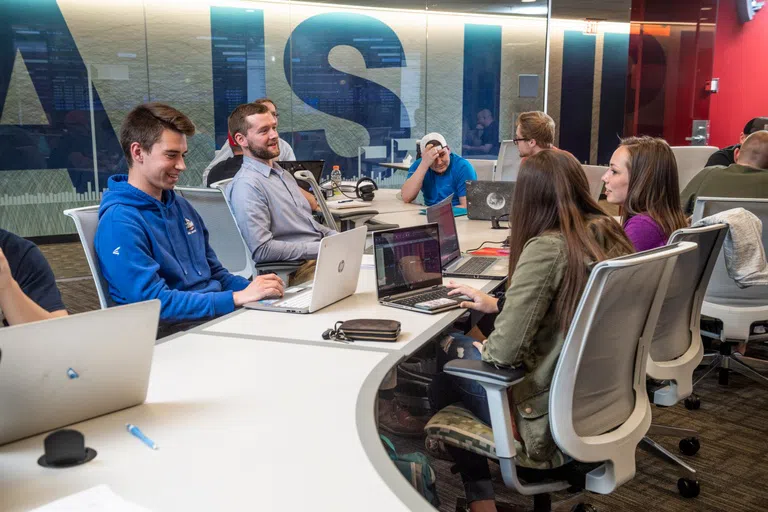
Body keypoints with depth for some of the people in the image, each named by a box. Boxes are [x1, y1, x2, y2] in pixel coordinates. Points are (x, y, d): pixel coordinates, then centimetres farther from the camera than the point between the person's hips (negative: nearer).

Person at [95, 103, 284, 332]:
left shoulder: (181, 206, 14)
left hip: (219, 316, 8)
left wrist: (251, 288, -2)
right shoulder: (119, 222, -12)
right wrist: (238, 297, -21)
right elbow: (154, 302, -19)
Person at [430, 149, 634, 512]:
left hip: (556, 410, -8)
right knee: (463, 346, 18)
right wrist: (497, 303, 15)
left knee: (446, 353, 12)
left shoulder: (546, 248, -24)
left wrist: (476, 348, -2)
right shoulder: (610, 232, 0)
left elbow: (504, 350, -23)